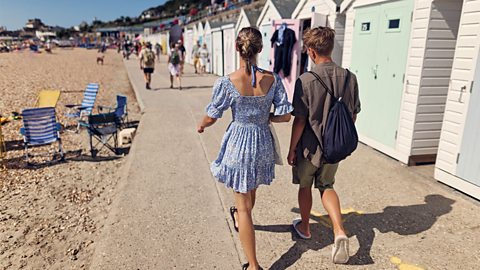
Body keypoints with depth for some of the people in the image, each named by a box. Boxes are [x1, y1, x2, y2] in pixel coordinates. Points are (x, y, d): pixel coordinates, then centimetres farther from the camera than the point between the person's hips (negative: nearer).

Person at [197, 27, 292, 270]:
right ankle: (239, 220, 62)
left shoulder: (226, 83, -18)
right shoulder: (273, 79, -9)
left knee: (243, 204, 8)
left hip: (238, 143, -4)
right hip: (263, 143, 4)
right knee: (251, 191, 30)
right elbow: (285, 116, -6)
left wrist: (201, 126, 15)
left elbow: (212, 117, -7)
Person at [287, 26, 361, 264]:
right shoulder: (349, 78, -4)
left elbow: (300, 120, -17)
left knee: (305, 186, 20)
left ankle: (304, 227, 39)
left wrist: (291, 148, -5)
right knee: (326, 186, 22)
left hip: (310, 146, -4)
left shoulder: (306, 80, -19)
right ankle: (339, 231, 4)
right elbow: (353, 115, 4)